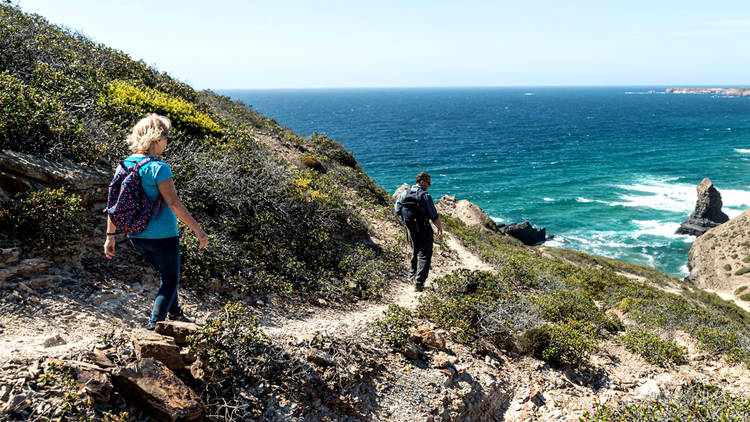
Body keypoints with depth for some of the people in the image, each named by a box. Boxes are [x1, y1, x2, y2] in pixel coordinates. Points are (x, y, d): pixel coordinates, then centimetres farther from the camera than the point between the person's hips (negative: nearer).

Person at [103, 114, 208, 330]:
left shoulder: (125, 165, 2)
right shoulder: (159, 168, -19)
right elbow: (174, 204, -22)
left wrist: (110, 236, 12)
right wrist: (198, 230, -16)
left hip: (136, 236, 7)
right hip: (162, 236, -7)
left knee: (167, 274, 27)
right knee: (171, 280, 11)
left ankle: (175, 314, 42)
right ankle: (153, 325, 3)